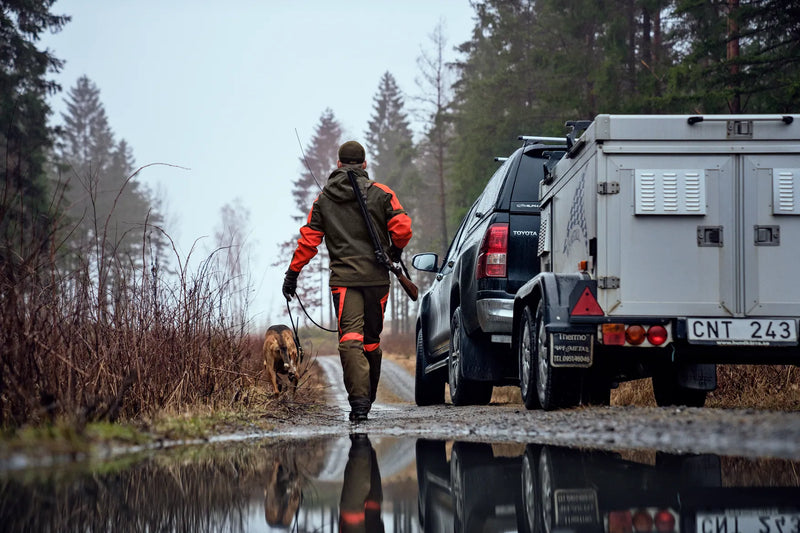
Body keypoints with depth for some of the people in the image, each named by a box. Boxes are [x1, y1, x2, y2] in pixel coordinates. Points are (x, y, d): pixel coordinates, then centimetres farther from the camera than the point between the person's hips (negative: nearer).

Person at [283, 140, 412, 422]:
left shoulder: (323, 199, 6)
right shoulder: (381, 193, 3)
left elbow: (308, 240, 3)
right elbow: (402, 229, -6)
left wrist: (293, 273, 10)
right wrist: (395, 251, 15)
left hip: (343, 279, -1)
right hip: (377, 276, 1)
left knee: (350, 338, -8)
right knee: (371, 339, 14)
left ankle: (359, 399, -23)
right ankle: (368, 396, 25)